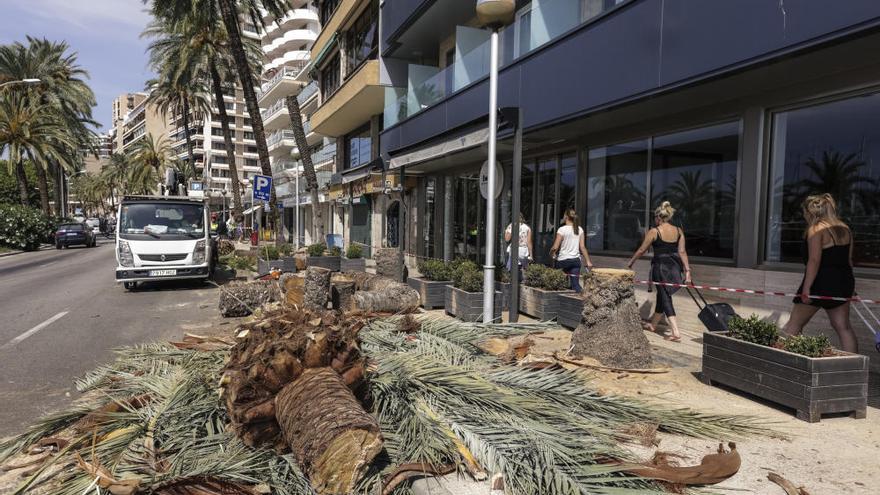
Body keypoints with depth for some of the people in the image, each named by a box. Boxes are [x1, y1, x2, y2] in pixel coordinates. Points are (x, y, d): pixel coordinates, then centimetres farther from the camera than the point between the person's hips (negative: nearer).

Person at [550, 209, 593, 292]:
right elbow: (582, 247, 3)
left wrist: (551, 253, 9)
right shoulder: (580, 230, 6)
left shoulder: (562, 230, -9)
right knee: (575, 284, 2)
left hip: (563, 260, -4)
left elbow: (555, 247, -12)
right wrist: (588, 261, 7)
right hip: (576, 260, 4)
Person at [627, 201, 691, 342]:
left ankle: (676, 333, -10)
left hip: (661, 267, -6)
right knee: (662, 295, 20)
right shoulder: (678, 231, 4)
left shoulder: (654, 232, -9)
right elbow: (682, 252, 0)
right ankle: (653, 324, 37)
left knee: (665, 298, -1)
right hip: (674, 267, 6)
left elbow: (641, 250, -3)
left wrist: (631, 262, 11)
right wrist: (687, 270, 1)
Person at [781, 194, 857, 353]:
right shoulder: (845, 229, 12)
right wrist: (849, 286, 24)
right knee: (843, 326, 10)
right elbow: (848, 259, 16)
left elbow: (814, 260, -19)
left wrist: (806, 288, -20)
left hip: (821, 281, -7)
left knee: (795, 324, 1)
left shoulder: (816, 230, -11)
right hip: (843, 281, 7)